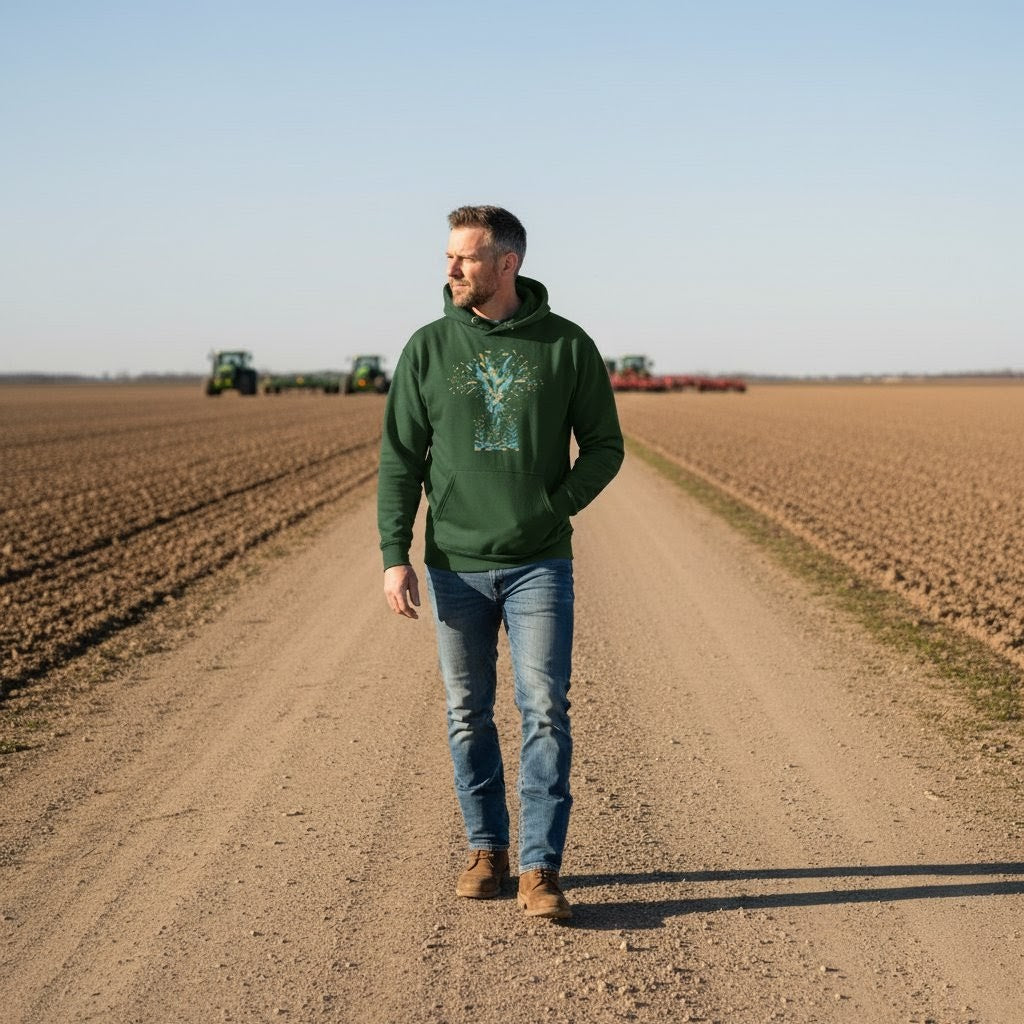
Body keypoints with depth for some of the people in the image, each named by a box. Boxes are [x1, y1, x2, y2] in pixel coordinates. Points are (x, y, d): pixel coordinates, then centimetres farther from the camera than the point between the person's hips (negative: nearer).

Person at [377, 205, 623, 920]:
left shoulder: (566, 346, -1)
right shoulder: (429, 348, 2)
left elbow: (604, 445, 5)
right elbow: (401, 458, 3)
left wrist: (557, 507, -9)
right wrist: (395, 556, -5)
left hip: (539, 564, -1)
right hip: (455, 565, 2)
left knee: (545, 711, -6)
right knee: (469, 716, 9)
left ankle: (541, 870, 0)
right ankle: (487, 850, 25)